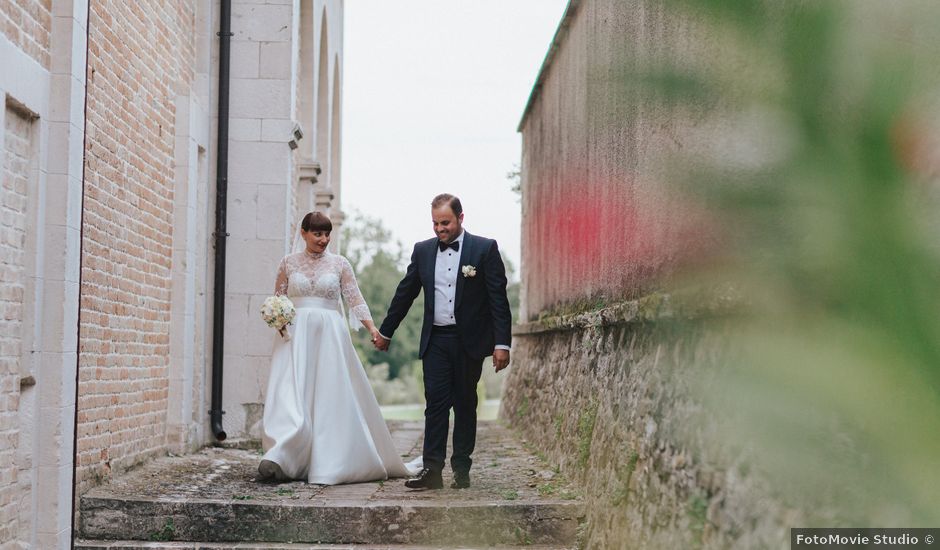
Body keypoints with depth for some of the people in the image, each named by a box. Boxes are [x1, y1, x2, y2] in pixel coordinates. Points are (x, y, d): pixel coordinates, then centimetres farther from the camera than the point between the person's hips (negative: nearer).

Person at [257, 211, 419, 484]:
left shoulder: (339, 264, 6)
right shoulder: (289, 262, 8)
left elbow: (355, 299, 2)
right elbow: (277, 299, 14)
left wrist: (373, 328, -11)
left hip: (329, 337, 0)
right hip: (295, 336, 0)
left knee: (330, 397, -1)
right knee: (289, 395, -12)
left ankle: (328, 462, 8)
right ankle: (279, 459, -16)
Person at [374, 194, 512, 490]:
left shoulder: (485, 248, -3)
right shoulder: (423, 250, 7)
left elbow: (499, 298, -5)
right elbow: (404, 294, 16)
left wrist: (502, 343, -11)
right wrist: (385, 332, 21)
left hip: (469, 341, -2)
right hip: (435, 340, 3)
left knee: (465, 404, 5)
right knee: (435, 404, -3)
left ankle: (461, 470, 12)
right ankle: (432, 469, -4)